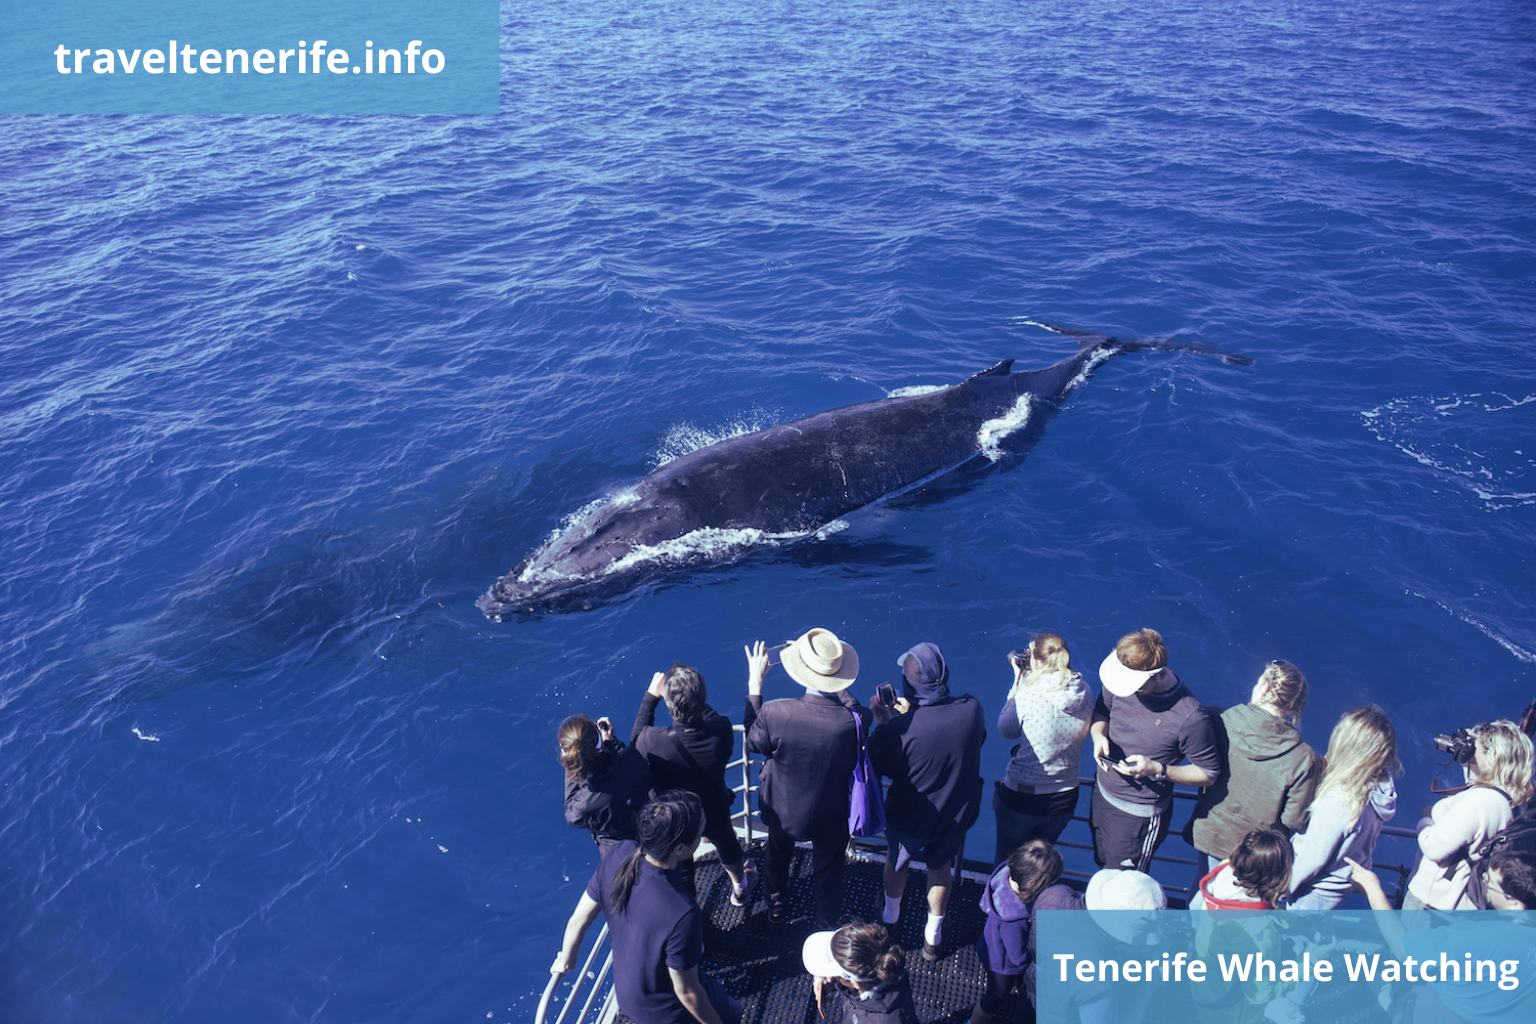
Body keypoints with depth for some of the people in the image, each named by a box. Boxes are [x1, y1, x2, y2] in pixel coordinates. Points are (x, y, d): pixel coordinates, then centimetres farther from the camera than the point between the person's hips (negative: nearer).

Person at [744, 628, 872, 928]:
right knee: (828, 872, 27)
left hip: (782, 810, 1)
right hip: (831, 817, -1)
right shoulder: (857, 719, -34)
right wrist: (837, 688, 0)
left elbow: (753, 743, -13)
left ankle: (776, 907, 60)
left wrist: (754, 685, -9)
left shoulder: (775, 713, -35)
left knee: (777, 855, 34)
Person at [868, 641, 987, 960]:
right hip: (958, 814, 2)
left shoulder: (901, 727, -34)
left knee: (897, 861, 29)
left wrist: (881, 723, -5)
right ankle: (933, 934, 48)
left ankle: (890, 917, 55)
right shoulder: (972, 709, -24)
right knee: (941, 866, 29)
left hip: (910, 818, -2)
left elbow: (884, 767, -15)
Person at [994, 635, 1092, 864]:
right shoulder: (1084, 693, -11)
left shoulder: (1029, 695, -25)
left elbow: (1006, 729, -8)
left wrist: (1018, 682, -4)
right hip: (1065, 799, 5)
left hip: (1021, 797, -4)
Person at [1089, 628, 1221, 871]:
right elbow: (1101, 711, 7)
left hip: (1139, 815, -5)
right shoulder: (1122, 680, -14)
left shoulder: (1190, 718, -29)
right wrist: (1098, 735, -15)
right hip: (1102, 794, 5)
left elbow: (1209, 773, -15)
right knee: (1103, 864, 26)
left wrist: (1158, 769, -28)